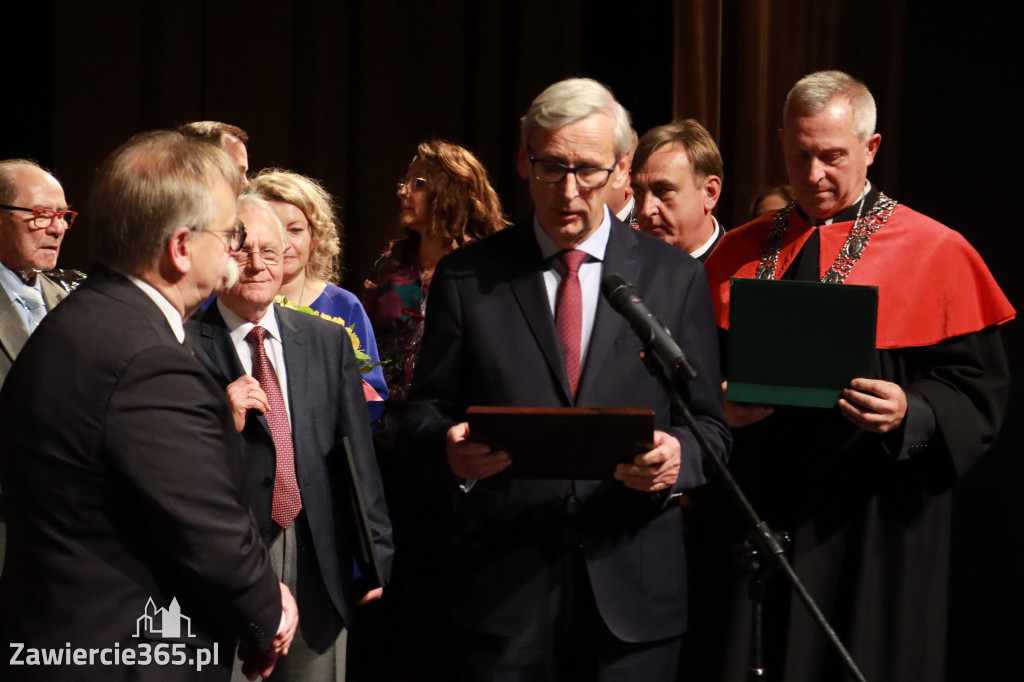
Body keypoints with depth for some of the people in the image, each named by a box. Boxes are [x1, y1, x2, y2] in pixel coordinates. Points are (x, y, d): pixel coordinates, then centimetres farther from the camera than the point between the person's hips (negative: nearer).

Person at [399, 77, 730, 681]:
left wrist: (677, 458, -16)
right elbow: (424, 413, 6)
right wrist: (449, 448, -16)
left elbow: (710, 426, 7)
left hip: (634, 588, 1)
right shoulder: (466, 278, 5)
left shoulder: (676, 278, 6)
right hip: (504, 585, 0)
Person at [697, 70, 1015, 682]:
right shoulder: (740, 254, 11)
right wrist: (720, 404, -7)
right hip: (752, 511, 3)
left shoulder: (937, 255, -1)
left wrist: (909, 413, -22)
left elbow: (977, 390, -5)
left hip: (873, 528, -3)